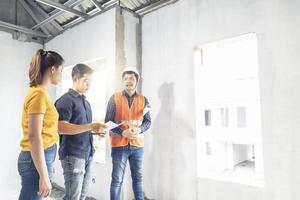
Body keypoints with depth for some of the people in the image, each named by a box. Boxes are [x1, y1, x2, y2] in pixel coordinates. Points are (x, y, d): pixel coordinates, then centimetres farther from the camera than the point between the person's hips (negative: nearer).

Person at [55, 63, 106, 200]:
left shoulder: (86, 102, 17)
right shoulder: (66, 100, -9)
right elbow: (60, 127, -20)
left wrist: (95, 130, 6)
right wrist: (90, 127, -25)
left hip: (88, 154, 8)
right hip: (72, 155, -8)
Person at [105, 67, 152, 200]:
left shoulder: (143, 100, 5)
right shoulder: (114, 98, -1)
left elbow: (148, 121, 6)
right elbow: (108, 121, -2)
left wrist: (139, 129, -14)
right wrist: (122, 132, -16)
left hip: (137, 145, 2)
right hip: (119, 145, -2)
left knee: (138, 178, 14)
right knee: (117, 179, 4)